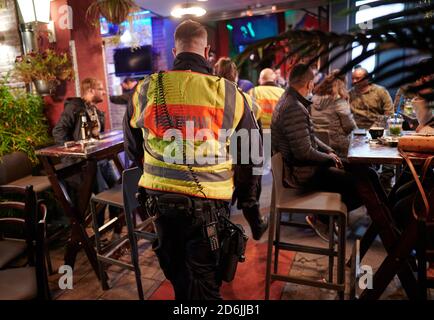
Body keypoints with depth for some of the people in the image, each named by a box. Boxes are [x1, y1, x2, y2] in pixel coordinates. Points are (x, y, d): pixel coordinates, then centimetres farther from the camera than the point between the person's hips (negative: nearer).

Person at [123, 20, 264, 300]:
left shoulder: (146, 89, 0)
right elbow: (252, 152, 2)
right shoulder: (229, 93, -6)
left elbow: (133, 146, 13)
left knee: (176, 271, 24)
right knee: (205, 279, 14)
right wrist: (246, 197, 15)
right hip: (207, 202, -2)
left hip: (158, 197, 3)